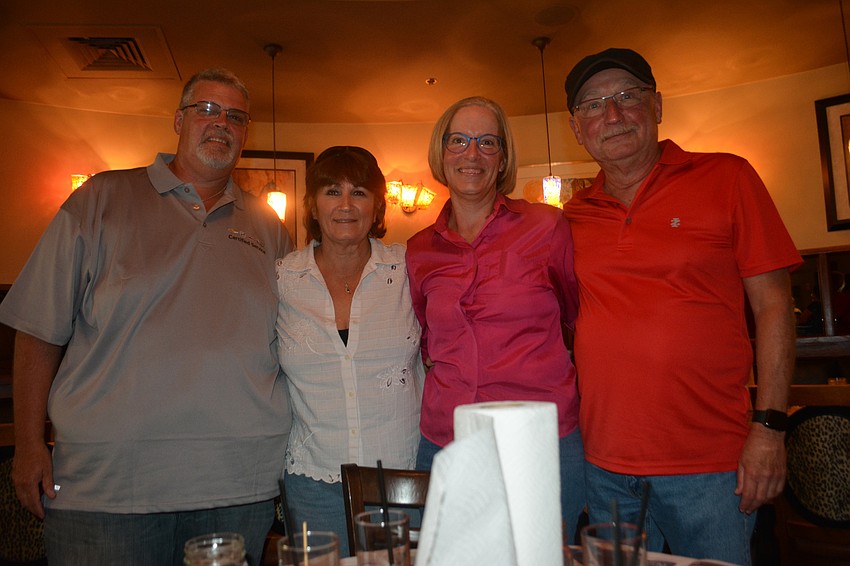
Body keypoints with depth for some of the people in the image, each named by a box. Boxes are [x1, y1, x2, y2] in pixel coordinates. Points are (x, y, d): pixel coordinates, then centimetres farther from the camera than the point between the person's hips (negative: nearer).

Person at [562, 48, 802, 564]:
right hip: (604, 460, 3)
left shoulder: (726, 178, -2)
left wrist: (770, 426, -9)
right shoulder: (575, 216, 6)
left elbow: (773, 305, -3)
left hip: (708, 460, -3)